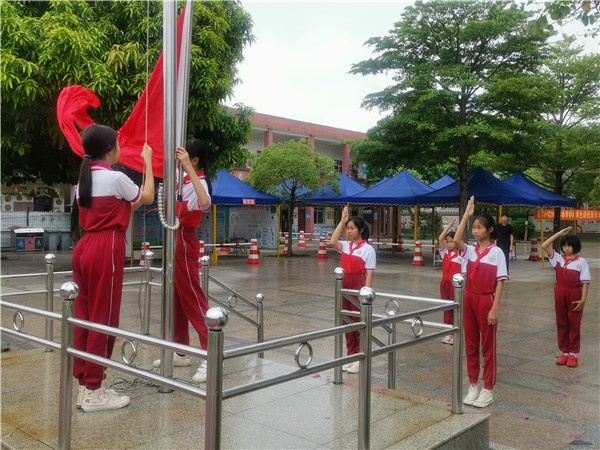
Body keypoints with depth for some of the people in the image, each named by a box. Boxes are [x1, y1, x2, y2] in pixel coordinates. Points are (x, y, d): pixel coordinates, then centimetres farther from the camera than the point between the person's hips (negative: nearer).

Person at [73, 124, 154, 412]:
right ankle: (93, 391, 5)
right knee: (103, 319, -2)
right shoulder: (116, 178, -11)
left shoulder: (84, 179, 13)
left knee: (84, 317, 10)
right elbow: (148, 198, 4)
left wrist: (129, 204, 25)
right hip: (106, 249, -9)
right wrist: (148, 161, 11)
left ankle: (84, 385, 18)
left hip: (85, 247, 9)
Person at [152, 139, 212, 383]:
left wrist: (188, 167, -41)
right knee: (176, 297, 14)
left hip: (185, 241, -9)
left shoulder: (199, 181, -18)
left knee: (192, 297, -9)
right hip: (174, 239, 9)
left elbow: (205, 203, -44)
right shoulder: (182, 178, 7)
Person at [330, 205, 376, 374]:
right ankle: (351, 356, 22)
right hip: (345, 287, 6)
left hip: (359, 287, -6)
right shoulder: (346, 246, 7)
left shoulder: (368, 249, -10)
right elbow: (333, 242, -12)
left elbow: (370, 273, -12)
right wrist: (342, 221, -7)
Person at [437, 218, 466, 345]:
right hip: (444, 283, 6)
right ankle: (449, 333, 20)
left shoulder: (461, 255, -10)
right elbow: (440, 239, -8)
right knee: (446, 309, 11)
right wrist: (449, 225, -9)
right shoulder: (445, 252, 4)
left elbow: (464, 273, -10)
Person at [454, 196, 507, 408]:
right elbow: (456, 241, -17)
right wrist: (465, 216, -16)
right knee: (470, 344, 11)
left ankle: (488, 390, 15)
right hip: (469, 299, 5)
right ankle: (473, 386, 23)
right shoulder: (470, 250, 4)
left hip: (486, 301, -5)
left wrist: (495, 308, -14)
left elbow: (500, 282, -9)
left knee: (488, 346, 5)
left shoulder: (497, 252, -7)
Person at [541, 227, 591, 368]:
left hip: (574, 294, -4)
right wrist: (559, 233, -3)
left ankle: (573, 354, 15)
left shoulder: (581, 262, -5)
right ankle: (564, 352, 21)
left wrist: (583, 299, -15)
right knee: (561, 323, 10)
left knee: (574, 324, 6)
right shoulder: (558, 258, 5)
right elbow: (544, 246, -4)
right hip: (560, 293, 4)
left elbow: (585, 282, -7)